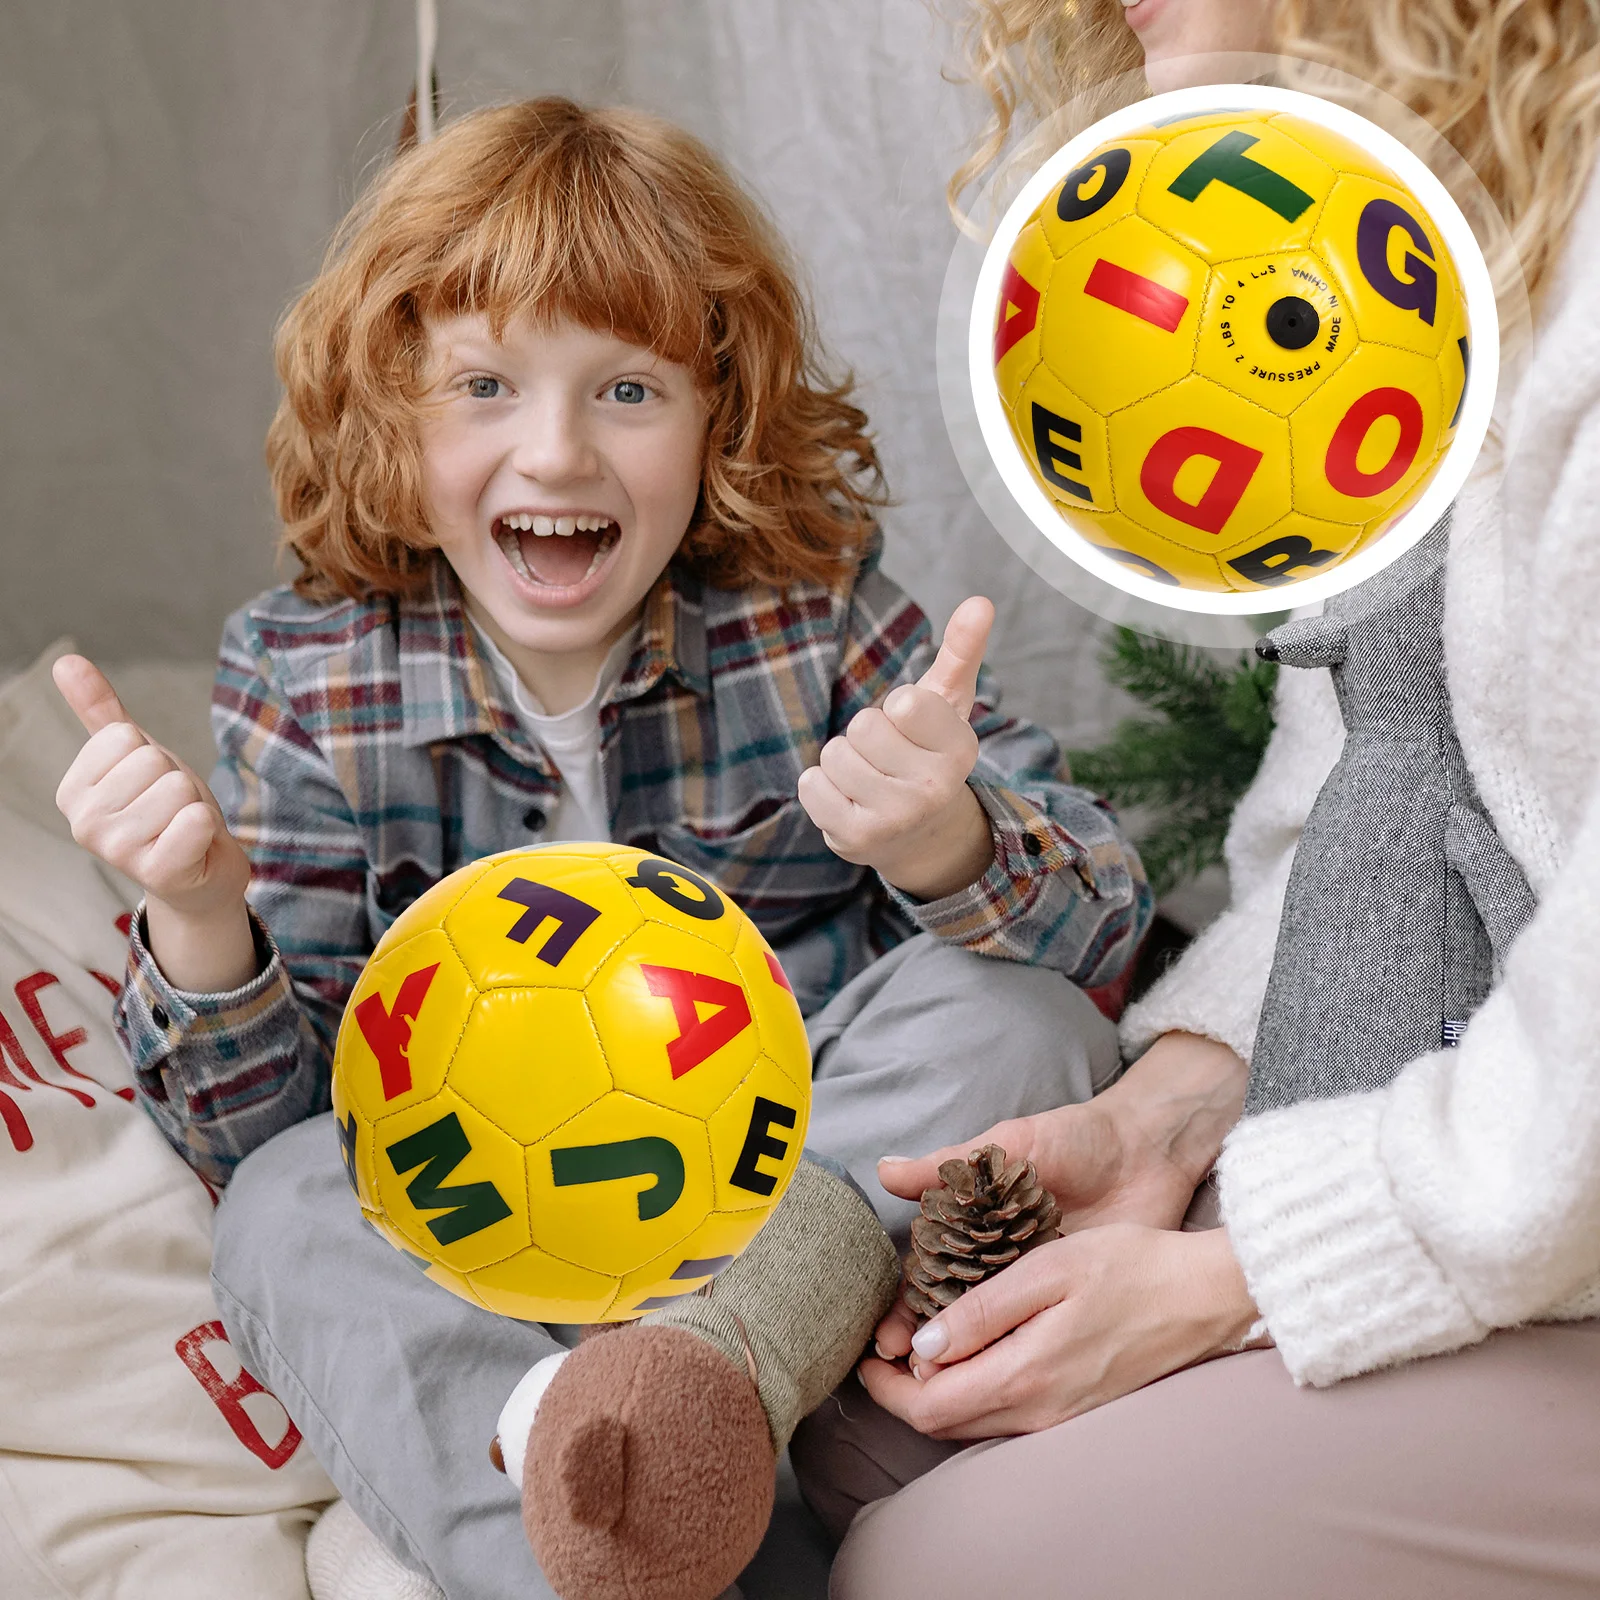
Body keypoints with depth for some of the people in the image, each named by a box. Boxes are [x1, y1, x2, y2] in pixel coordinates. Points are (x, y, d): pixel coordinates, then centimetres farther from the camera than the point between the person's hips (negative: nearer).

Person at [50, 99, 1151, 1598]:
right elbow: (254, 1128, -7)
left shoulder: (812, 606, -8)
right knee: (292, 1210, -26)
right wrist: (201, 924, -30)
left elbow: (1102, 914, -12)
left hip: (831, 1179, 0)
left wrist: (947, 847, -36)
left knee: (1013, 1016, -23)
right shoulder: (309, 683, -7)